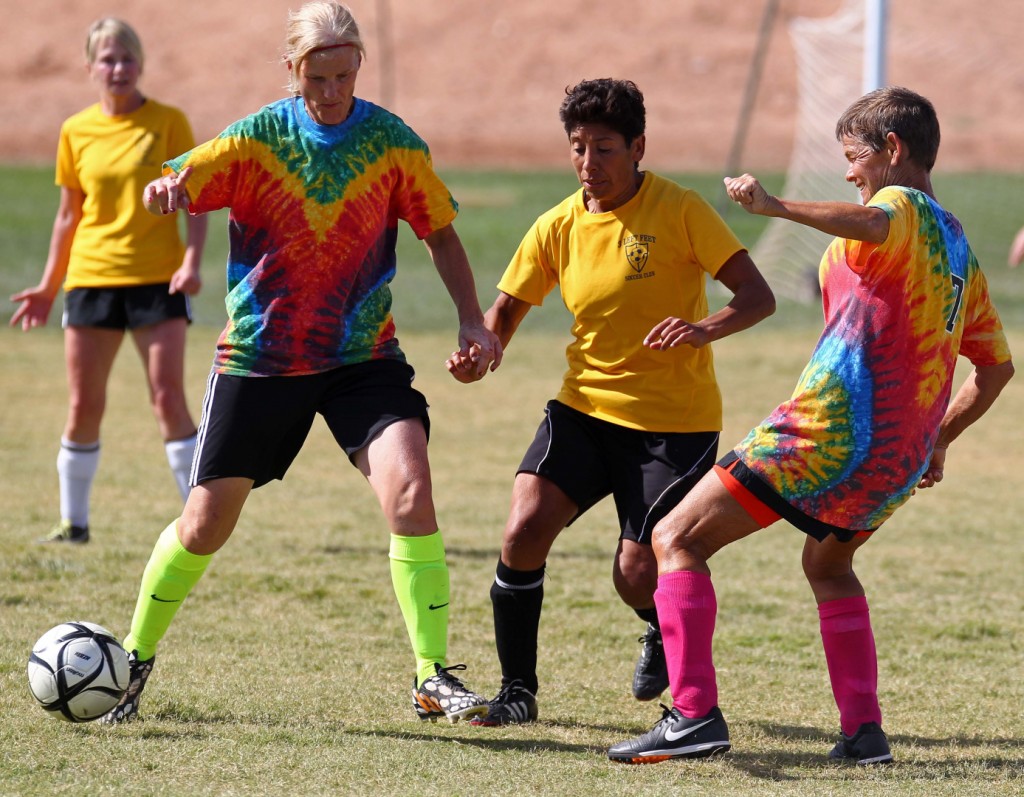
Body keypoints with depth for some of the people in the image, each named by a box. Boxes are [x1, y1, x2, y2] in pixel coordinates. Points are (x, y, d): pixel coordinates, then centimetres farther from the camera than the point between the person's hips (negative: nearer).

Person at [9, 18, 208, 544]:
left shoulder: (168, 122, -1)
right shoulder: (76, 131, 7)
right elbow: (69, 214, 14)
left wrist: (192, 261, -15)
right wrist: (48, 287, 13)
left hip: (157, 279, -3)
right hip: (91, 278, 3)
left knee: (169, 400, -8)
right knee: (84, 407, 3)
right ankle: (73, 523, 13)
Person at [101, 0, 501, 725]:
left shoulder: (391, 141, -4)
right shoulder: (256, 139, -7)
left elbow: (439, 230, 5)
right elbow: (170, 188, -16)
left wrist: (471, 318, -7)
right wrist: (163, 189, -41)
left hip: (363, 355, 0)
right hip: (258, 358, 0)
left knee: (410, 489, -21)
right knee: (207, 523, 5)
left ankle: (434, 680, -13)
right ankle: (135, 661, 28)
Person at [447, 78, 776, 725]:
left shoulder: (679, 210, -11)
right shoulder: (559, 227, 2)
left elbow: (758, 296, -12)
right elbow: (506, 311, 10)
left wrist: (706, 329, -33)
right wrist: (479, 357, -13)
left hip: (675, 421, -3)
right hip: (586, 406, 4)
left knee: (638, 575, -9)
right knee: (524, 530, -18)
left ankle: (668, 636, 30)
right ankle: (517, 691, -2)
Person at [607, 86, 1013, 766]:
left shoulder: (902, 208, -6)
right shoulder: (960, 248, 19)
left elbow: (873, 225, -35)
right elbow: (996, 367, 28)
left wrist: (777, 206, -35)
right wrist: (937, 441, 32)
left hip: (832, 431, -9)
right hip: (903, 456, 9)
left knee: (678, 539, -1)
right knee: (829, 565, 34)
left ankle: (694, 715, -15)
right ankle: (864, 729, 19)